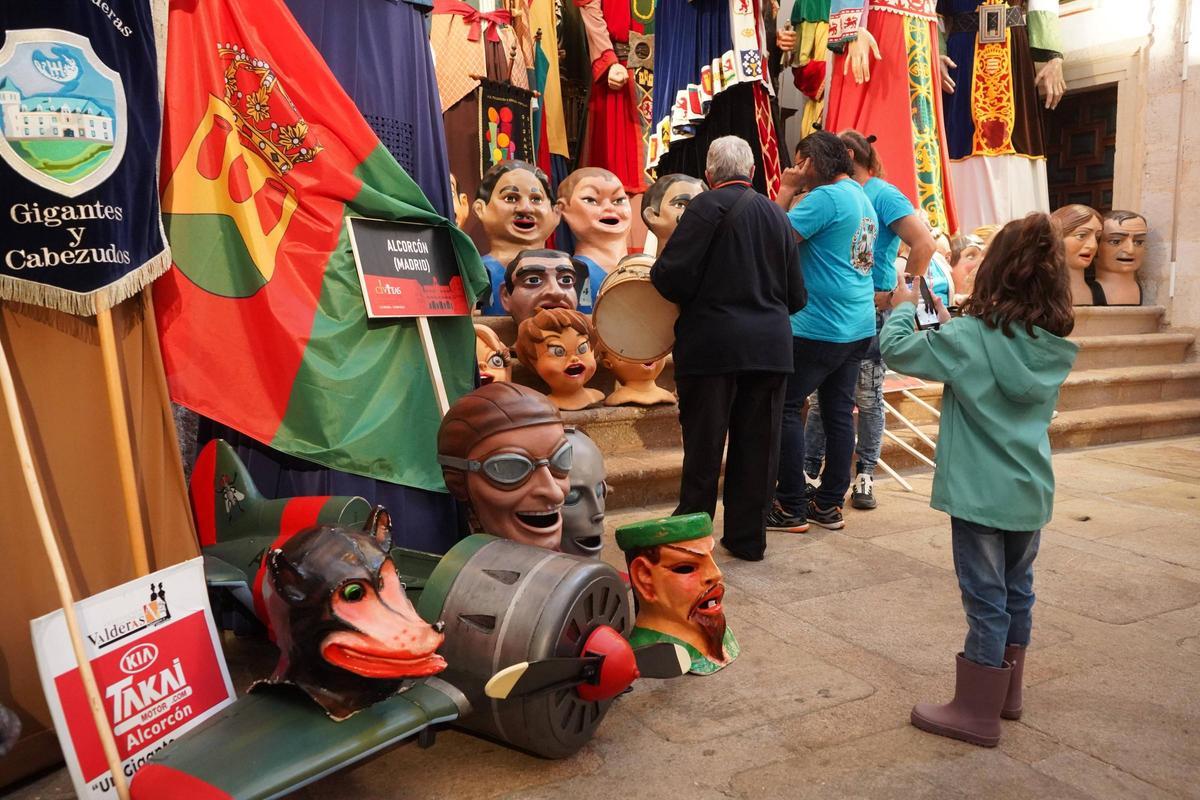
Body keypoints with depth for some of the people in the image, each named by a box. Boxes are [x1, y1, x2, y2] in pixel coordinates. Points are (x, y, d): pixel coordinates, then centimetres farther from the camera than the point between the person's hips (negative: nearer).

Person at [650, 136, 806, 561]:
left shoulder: (707, 206, -7)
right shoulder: (775, 213, 10)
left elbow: (673, 276, -15)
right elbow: (796, 294, 12)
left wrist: (657, 274, 6)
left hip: (713, 345, -5)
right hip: (769, 346, 5)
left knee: (703, 446, 4)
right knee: (756, 445, 11)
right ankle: (748, 538, 20)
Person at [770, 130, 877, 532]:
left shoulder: (826, 197, -13)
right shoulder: (862, 198, 16)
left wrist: (786, 191, -5)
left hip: (820, 326, -9)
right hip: (858, 327, 9)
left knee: (785, 408, -1)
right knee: (839, 412, 11)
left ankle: (791, 508, 1)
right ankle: (830, 505, 17)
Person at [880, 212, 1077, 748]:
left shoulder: (972, 336, -16)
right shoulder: (1056, 346, 2)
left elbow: (895, 349, -14)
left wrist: (903, 308, 4)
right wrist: (951, 329, 12)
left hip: (981, 492, -6)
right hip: (1031, 490, 6)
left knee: (986, 599, 2)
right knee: (1017, 590, 19)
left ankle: (977, 712, 14)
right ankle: (1007, 691, 35)